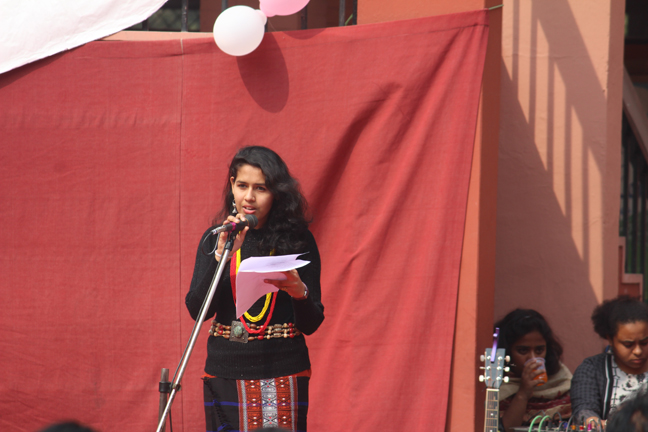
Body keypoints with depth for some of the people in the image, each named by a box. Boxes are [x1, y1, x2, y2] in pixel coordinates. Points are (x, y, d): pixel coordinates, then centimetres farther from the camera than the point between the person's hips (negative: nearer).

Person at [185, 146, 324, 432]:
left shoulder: (297, 240, 1)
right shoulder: (214, 239, 7)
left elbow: (311, 324, 0)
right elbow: (197, 310, -4)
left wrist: (299, 292, -20)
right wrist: (222, 254, -13)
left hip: (283, 375, -2)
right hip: (225, 373, 2)